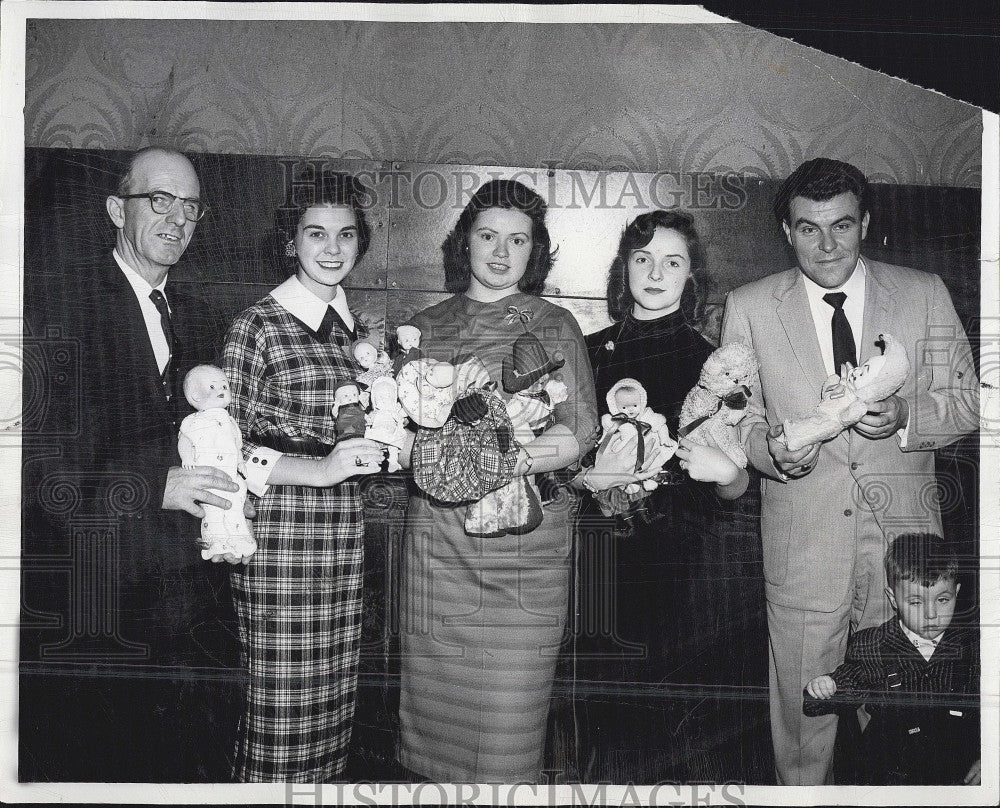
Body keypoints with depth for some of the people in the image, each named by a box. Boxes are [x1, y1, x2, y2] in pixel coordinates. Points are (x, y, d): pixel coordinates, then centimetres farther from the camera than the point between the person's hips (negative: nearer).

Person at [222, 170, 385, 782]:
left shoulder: (359, 329, 13)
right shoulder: (258, 326, -5)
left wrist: (380, 446, 5)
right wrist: (318, 469, -18)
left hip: (349, 535, 5)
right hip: (281, 533, -5)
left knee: (334, 696, 11)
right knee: (281, 698, 1)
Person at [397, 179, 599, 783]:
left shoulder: (555, 326, 7)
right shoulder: (426, 327, 13)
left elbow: (580, 430, -3)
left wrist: (513, 459, -20)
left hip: (525, 545, -2)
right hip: (437, 537, 2)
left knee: (510, 716, -1)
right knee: (436, 699, 5)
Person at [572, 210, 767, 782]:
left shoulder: (711, 360, 2)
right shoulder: (592, 353, 7)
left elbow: (738, 487, 1)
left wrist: (725, 471, -20)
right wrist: (588, 475, -10)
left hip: (691, 567, -1)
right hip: (611, 562, 2)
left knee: (689, 729, 1)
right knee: (614, 724, 5)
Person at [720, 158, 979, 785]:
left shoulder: (925, 294, 4)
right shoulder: (750, 307, 3)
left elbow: (966, 403, 4)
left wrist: (904, 416, -17)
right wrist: (770, 447, -18)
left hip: (905, 533, 1)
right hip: (803, 545, -1)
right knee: (803, 711, 7)